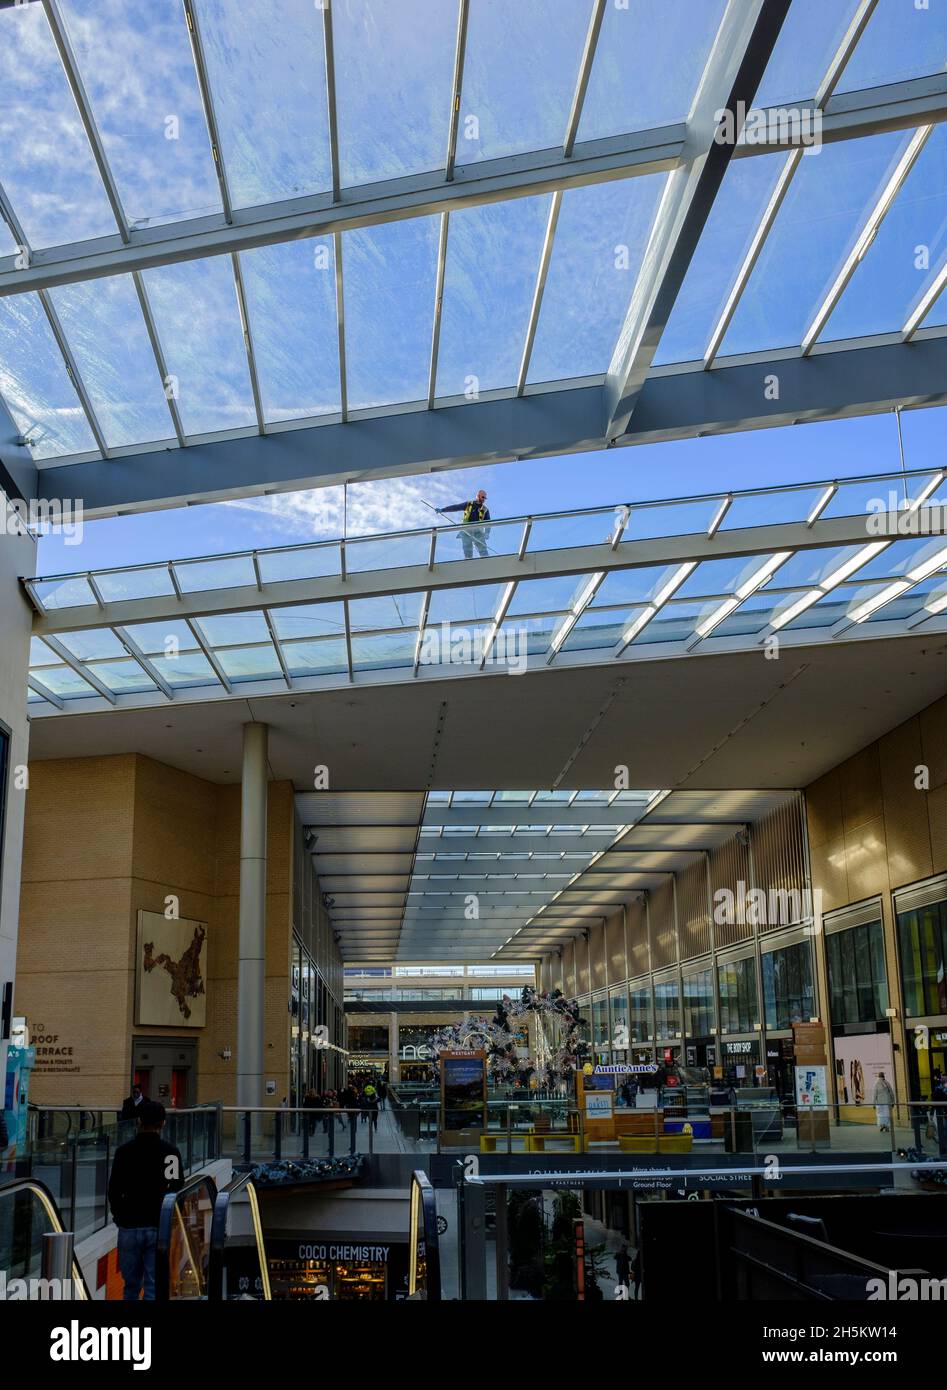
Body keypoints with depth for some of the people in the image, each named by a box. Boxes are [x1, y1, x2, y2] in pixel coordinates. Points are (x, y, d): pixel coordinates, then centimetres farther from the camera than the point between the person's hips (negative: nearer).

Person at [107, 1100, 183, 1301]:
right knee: (155, 1286, 0)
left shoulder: (124, 1151, -3)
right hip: (160, 1229, -1)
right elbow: (178, 1190, 0)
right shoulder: (171, 1152, -4)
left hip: (130, 1226, 1)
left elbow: (114, 1190, 0)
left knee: (131, 1284, 14)